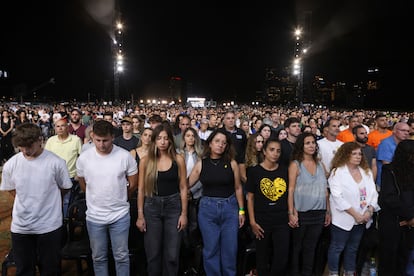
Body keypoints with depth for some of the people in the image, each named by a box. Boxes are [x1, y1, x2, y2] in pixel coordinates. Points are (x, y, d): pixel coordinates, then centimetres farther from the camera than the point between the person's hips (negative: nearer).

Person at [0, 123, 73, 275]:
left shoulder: (56, 162, -13)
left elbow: (64, 187, 1)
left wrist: (46, 198, 6)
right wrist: (31, 202, 7)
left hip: (49, 226, -2)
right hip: (20, 227, 2)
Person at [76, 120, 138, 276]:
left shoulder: (125, 156, -13)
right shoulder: (83, 158, -8)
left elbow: (133, 184, -1)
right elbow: (83, 185, 8)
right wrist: (96, 199, 11)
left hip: (120, 215, -1)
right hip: (94, 216, 2)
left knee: (121, 256, 12)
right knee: (98, 257, 17)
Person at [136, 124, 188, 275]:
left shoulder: (178, 159, -2)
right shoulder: (145, 161, -1)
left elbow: (183, 187, 1)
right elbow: (141, 189, 2)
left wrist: (184, 213, -2)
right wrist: (140, 215, 1)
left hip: (173, 206, 0)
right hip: (152, 206, 1)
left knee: (172, 254, 5)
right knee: (153, 253, 10)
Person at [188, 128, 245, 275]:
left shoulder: (232, 163, -1)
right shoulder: (201, 164, 0)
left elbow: (238, 188, 5)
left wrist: (241, 211, 4)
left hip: (229, 208, 0)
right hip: (207, 208, 0)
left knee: (230, 249, 8)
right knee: (210, 249, 7)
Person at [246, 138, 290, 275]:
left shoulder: (285, 171, 4)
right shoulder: (254, 171, -4)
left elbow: (289, 194, 11)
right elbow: (250, 198, -3)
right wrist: (252, 222, -7)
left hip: (282, 222, 2)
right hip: (262, 222, -2)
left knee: (282, 259, 3)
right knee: (262, 259, 12)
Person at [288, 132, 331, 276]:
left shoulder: (320, 164, 9)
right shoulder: (295, 164, -4)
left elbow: (325, 189, 10)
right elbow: (291, 190, -9)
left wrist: (328, 211, 8)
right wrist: (291, 213, -14)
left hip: (319, 213, 4)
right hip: (301, 213, -4)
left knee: (311, 247, 13)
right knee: (297, 247, 9)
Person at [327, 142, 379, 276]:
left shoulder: (367, 172, 9)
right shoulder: (337, 172, -10)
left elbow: (373, 193, 5)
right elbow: (337, 197, -17)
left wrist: (370, 210, -11)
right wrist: (355, 214, -18)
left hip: (362, 219, 6)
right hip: (343, 219, -6)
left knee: (353, 249, 18)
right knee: (337, 248, 5)